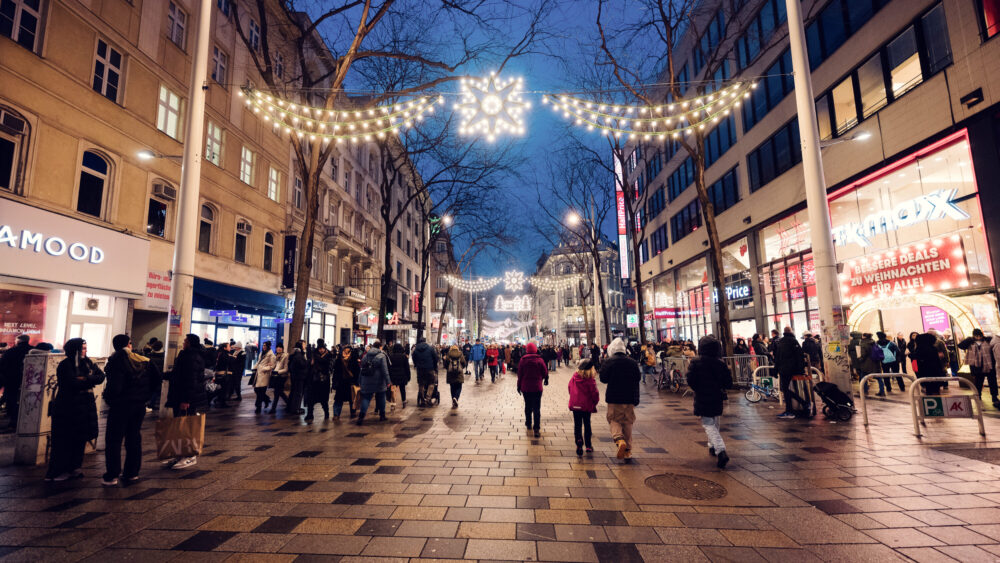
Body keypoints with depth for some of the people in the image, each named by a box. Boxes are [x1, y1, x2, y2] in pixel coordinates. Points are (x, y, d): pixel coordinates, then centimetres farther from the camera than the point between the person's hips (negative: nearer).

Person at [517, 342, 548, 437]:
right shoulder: (540, 360, -8)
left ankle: (528, 423, 33)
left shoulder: (523, 360, -5)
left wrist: (519, 386, 9)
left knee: (528, 406, 20)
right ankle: (536, 429, -9)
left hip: (525, 387, 2)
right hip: (537, 387, -2)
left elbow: (519, 374, -1)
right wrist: (545, 379, 21)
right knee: (537, 408, -2)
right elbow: (545, 373, 0)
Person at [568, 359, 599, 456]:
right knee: (587, 425, 14)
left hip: (575, 405, 2)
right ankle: (588, 446, 21)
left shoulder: (573, 378, -4)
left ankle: (579, 440, -16)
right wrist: (595, 402, 7)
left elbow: (570, 390, 8)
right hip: (587, 406, -2)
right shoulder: (590, 380, -15)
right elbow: (595, 393, -12)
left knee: (577, 425, 8)